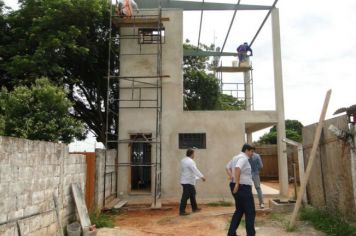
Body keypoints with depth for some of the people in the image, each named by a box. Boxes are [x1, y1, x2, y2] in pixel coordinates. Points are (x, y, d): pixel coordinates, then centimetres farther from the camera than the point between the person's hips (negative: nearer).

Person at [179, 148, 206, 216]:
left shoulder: (183, 160, 11)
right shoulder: (190, 161, -18)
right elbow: (195, 170, -24)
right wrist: (202, 176, -23)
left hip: (185, 180, 10)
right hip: (188, 181, -10)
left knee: (192, 193, 21)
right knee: (185, 196, -6)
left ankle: (194, 208, 34)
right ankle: (182, 211, -2)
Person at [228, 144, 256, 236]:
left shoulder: (238, 157, 17)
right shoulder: (243, 158, -14)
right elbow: (238, 168, -33)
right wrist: (237, 184, -36)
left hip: (240, 188, 10)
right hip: (243, 188, -10)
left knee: (239, 210, 18)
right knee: (250, 212, -1)